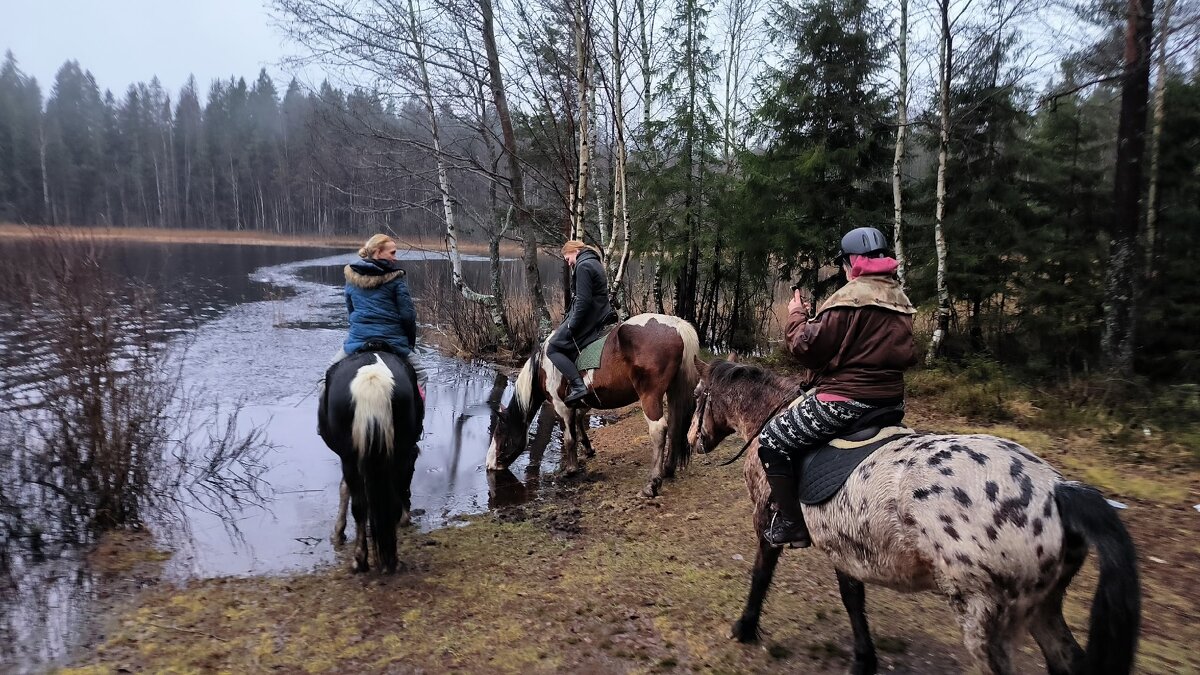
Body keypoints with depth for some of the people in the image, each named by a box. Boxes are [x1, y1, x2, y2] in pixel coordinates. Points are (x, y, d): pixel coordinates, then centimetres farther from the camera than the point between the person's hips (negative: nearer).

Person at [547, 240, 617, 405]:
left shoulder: (583, 266, -14)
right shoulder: (595, 263, 17)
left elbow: (583, 300, -22)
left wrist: (572, 325, -17)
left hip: (586, 317, -11)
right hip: (600, 316, 11)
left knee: (552, 349, -4)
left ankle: (578, 386, -17)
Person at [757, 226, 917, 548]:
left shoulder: (850, 297, -16)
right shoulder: (900, 299, 11)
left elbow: (807, 348, -15)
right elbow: (908, 355, 22)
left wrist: (796, 316, 1)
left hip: (847, 399, -10)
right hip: (892, 398, 10)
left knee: (772, 440, 0)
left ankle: (791, 524, 0)